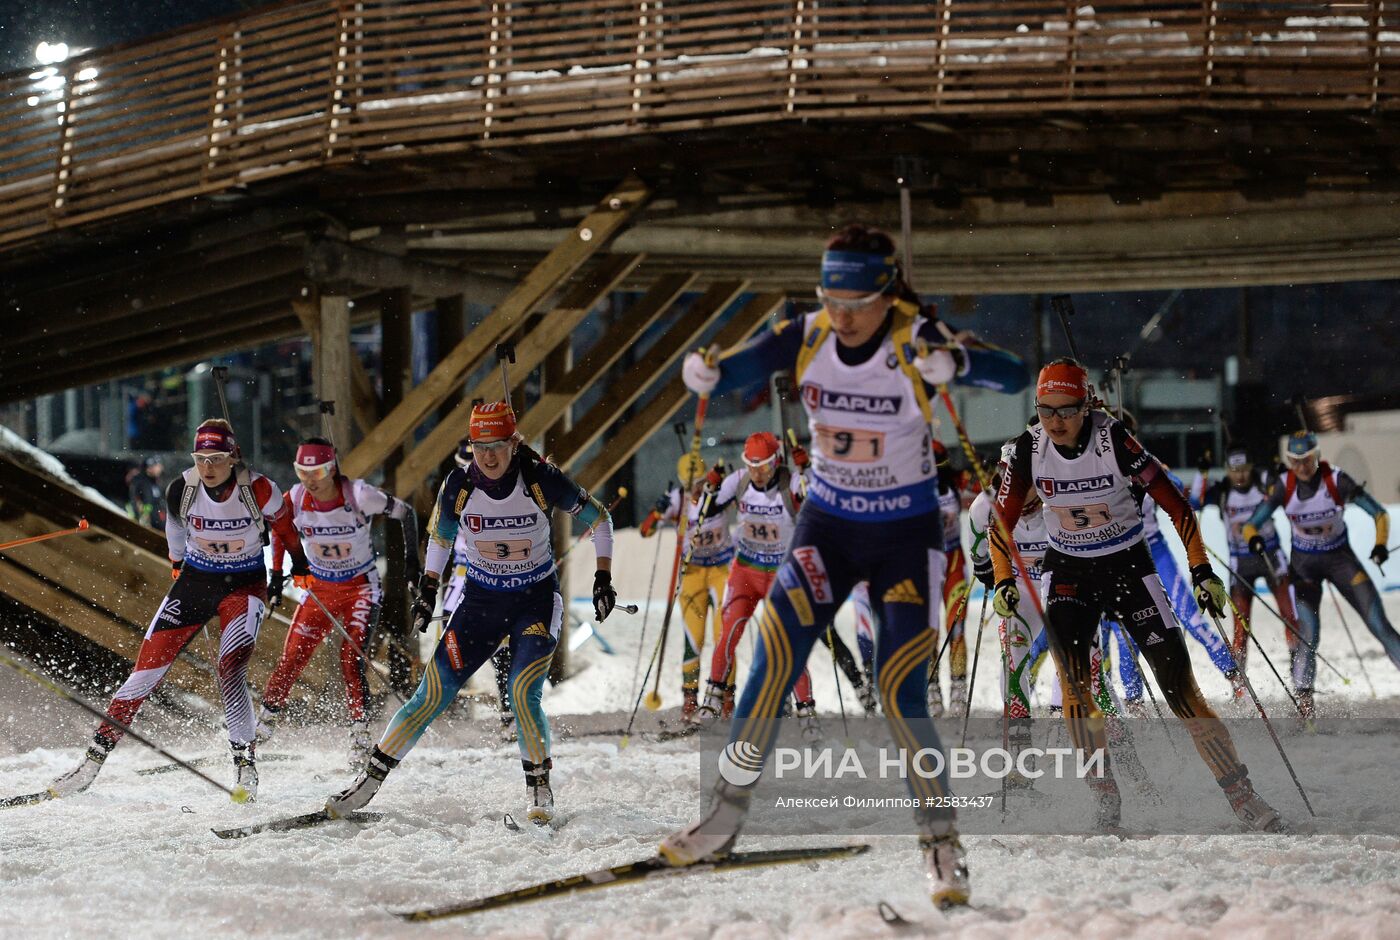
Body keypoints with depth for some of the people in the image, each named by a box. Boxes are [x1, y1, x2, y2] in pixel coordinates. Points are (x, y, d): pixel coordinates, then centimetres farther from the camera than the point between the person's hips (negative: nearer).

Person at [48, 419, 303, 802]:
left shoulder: (259, 490, -21)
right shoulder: (181, 490, -14)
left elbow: (282, 521, 1)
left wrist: (299, 563, 15)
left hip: (244, 586, -3)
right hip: (195, 582, 3)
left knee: (230, 670, -24)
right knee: (147, 667, -3)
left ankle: (245, 766, -15)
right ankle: (93, 761, 0)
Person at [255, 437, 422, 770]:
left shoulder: (359, 495, -22)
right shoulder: (296, 499, -12)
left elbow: (406, 513, -8)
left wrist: (411, 557, -9)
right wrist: (277, 574, 7)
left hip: (361, 589, -3)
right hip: (318, 589, 3)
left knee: (351, 661, -19)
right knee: (290, 660, -3)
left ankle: (360, 736, -11)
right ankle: (265, 721, 17)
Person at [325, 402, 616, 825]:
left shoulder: (541, 479, -18)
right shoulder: (459, 485, -13)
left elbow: (598, 517, -4)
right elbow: (440, 536, 8)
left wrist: (603, 578, -9)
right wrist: (428, 588, 1)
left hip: (536, 600, -2)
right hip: (480, 600, 2)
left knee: (523, 694, -21)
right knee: (433, 694, -5)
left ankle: (539, 787, 1)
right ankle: (370, 780, 4)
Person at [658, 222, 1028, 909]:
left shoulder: (916, 341, -20)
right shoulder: (808, 337, -10)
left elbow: (1013, 376, -30)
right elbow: (742, 367, -15)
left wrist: (952, 362, -51)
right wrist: (707, 374, -40)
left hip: (906, 532, -3)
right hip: (827, 523, 3)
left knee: (900, 693, -11)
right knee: (774, 663, -10)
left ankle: (941, 844, 3)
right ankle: (725, 816, 3)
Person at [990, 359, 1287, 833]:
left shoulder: (1114, 440, -20)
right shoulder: (1030, 447, -11)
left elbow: (1174, 503, -16)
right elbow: (1003, 519, 0)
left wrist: (1203, 572, -20)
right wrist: (1004, 581, -12)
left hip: (1128, 567, -2)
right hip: (1067, 572, 2)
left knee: (1181, 688, -7)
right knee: (1072, 673, -22)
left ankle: (1244, 800, 1)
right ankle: (1106, 798, -14)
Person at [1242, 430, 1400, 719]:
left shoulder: (1337, 480, -21)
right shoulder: (1284, 487, -16)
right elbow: (1251, 525, -15)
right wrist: (1254, 538, -39)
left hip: (1340, 557, -1)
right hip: (1304, 563, 1)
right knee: (1308, 634, -12)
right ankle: (1304, 701, -3)